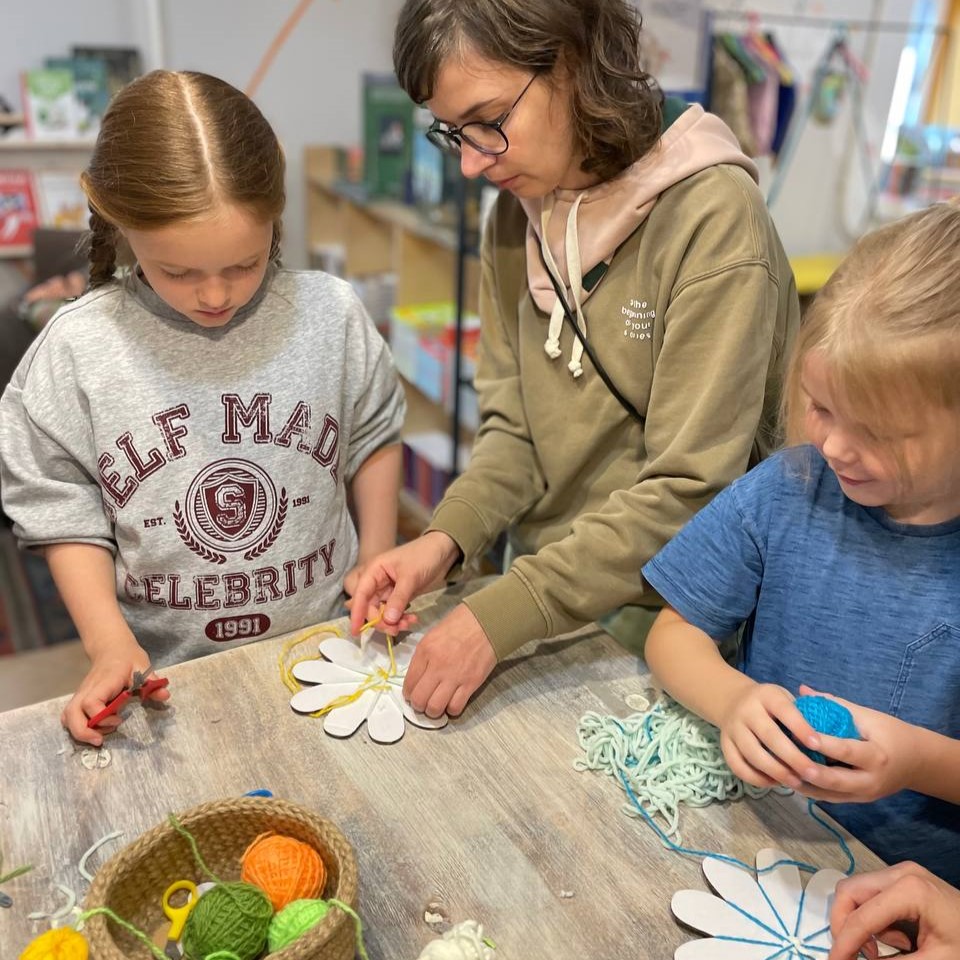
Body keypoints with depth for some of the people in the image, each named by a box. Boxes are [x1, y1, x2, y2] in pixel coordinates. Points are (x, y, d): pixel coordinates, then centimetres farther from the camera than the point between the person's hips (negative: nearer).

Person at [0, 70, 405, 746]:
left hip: (326, 644, 1)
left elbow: (374, 436, 4)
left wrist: (376, 561, 0)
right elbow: (64, 509, -4)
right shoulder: (77, 349, -13)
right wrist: (110, 644, -13)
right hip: (167, 671, 0)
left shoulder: (331, 314, -11)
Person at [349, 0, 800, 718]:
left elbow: (688, 490, -21)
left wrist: (503, 615, -24)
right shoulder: (518, 210, 1)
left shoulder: (713, 215, -19)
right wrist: (448, 538, -14)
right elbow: (515, 428, 2)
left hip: (663, 623, -4)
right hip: (547, 598, 5)